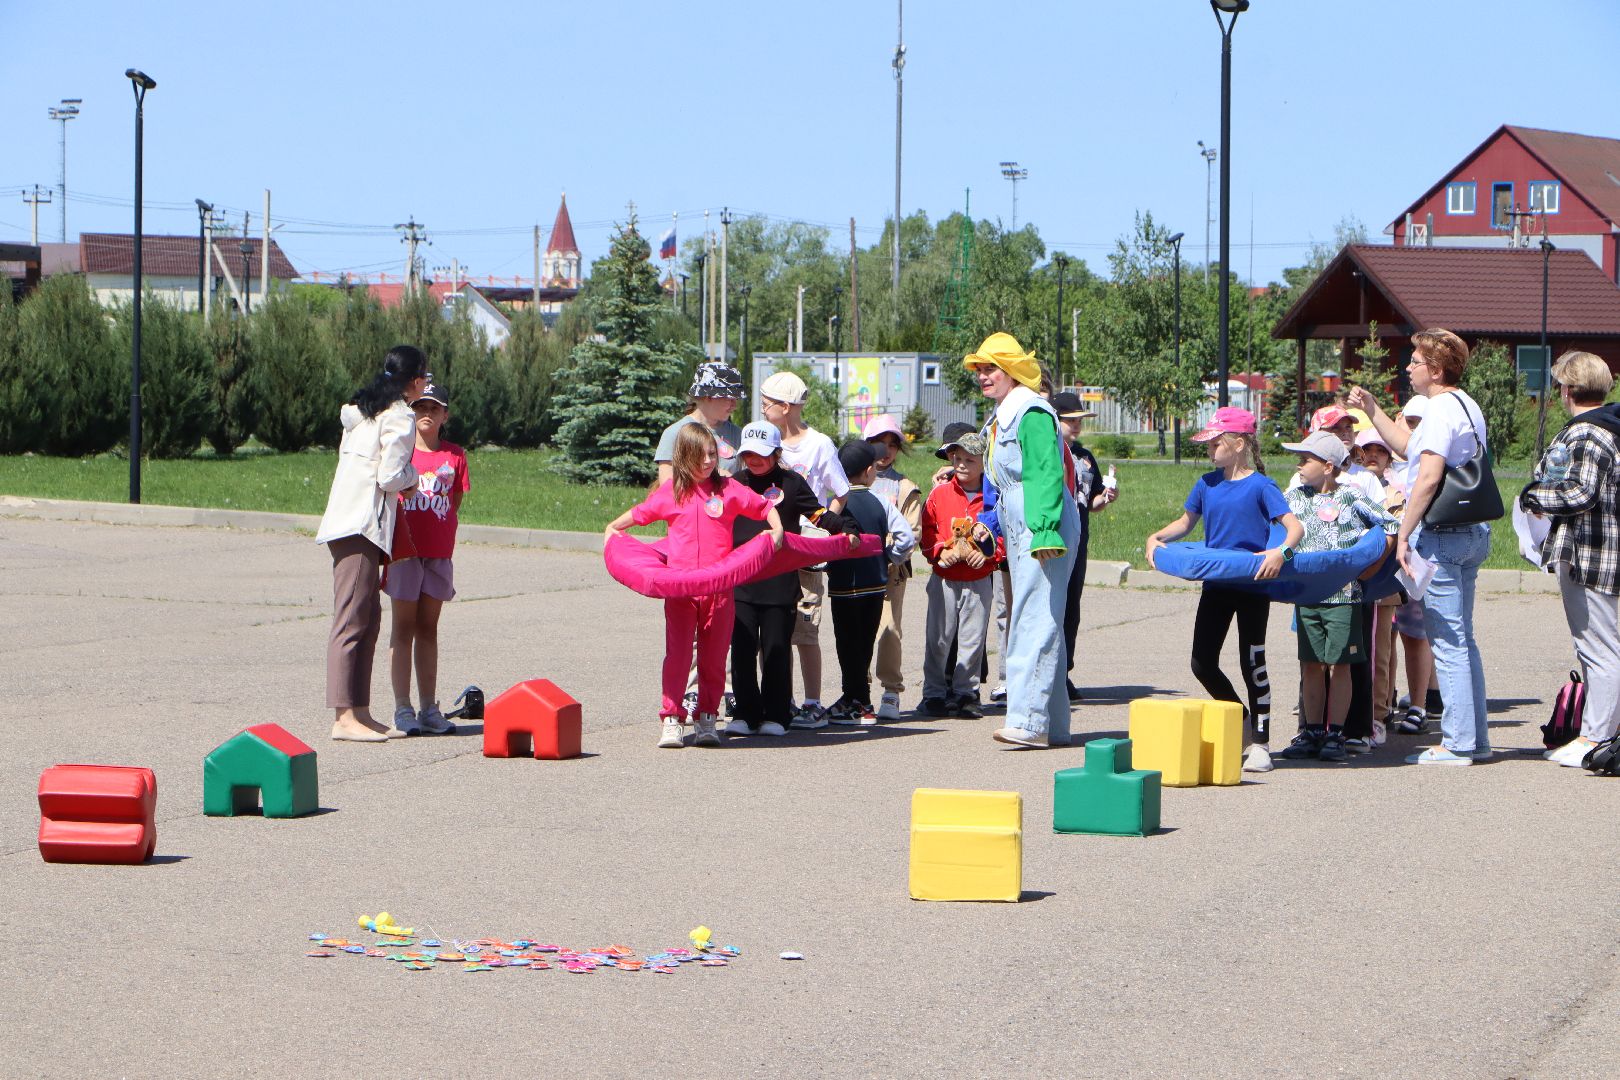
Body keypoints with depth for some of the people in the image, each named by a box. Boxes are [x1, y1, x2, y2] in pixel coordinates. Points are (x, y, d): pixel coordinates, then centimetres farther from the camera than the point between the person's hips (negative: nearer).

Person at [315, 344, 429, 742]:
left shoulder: (363, 410, 19)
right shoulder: (399, 418, -8)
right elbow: (390, 478, -14)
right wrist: (413, 474, 6)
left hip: (349, 522, 10)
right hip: (362, 526, -10)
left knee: (368, 618, 12)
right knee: (351, 620, -11)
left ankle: (358, 710, 13)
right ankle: (344, 717, -14)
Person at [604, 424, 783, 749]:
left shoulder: (728, 489, 4)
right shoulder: (670, 491, 6)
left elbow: (765, 507, 12)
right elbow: (638, 514, 21)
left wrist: (777, 531, -4)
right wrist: (612, 528, 9)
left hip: (719, 586, 0)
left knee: (713, 656, 5)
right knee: (677, 653, -4)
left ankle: (706, 720, 14)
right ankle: (672, 720, -1)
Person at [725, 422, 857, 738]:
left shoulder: (790, 482, 4)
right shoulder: (734, 484, 13)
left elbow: (819, 515, 4)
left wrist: (846, 529, -10)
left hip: (780, 583, -2)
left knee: (776, 650, 1)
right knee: (742, 650, 0)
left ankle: (775, 715, 8)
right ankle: (746, 714, 7)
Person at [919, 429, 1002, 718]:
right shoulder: (939, 494, 3)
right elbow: (927, 533, 5)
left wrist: (988, 553, -14)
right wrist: (940, 552, -12)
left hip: (979, 580, 0)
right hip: (944, 579, 0)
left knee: (972, 639, 3)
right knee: (938, 639, 1)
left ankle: (966, 693, 13)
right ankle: (934, 693, 9)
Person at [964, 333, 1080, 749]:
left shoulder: (1031, 413, -12)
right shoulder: (999, 418, 19)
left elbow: (1048, 475, -19)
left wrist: (1044, 531, -26)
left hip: (1045, 529, -11)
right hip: (1020, 534, 11)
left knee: (1035, 622, -14)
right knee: (1024, 625, 10)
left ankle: (1028, 720, -18)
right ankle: (1053, 725, 12)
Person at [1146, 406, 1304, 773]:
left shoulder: (1260, 486, -11)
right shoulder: (1207, 484, 6)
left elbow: (1295, 527, -18)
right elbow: (1186, 522, 21)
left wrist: (1281, 552, -37)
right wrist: (1157, 538, 3)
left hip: (1253, 583, -6)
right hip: (1216, 583, 6)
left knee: (1251, 663, -1)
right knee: (1202, 663, 4)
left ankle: (1260, 743, 8)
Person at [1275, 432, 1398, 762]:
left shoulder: (1351, 496, -3)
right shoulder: (1293, 497, 10)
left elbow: (1392, 526, -2)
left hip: (1344, 594, -4)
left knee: (1339, 663, -1)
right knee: (1311, 664, 7)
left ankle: (1336, 735, 4)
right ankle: (1312, 733, 13)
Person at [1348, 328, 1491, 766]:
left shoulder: (1441, 410, -15)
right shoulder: (1467, 406, 17)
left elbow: (1428, 478, -23)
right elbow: (1408, 446, 29)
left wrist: (1403, 536, -19)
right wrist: (1371, 408, 26)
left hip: (1440, 535, -10)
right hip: (1471, 533, 10)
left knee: (1447, 642, -7)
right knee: (1462, 639, 14)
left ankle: (1457, 743, -6)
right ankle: (1475, 738, 17)